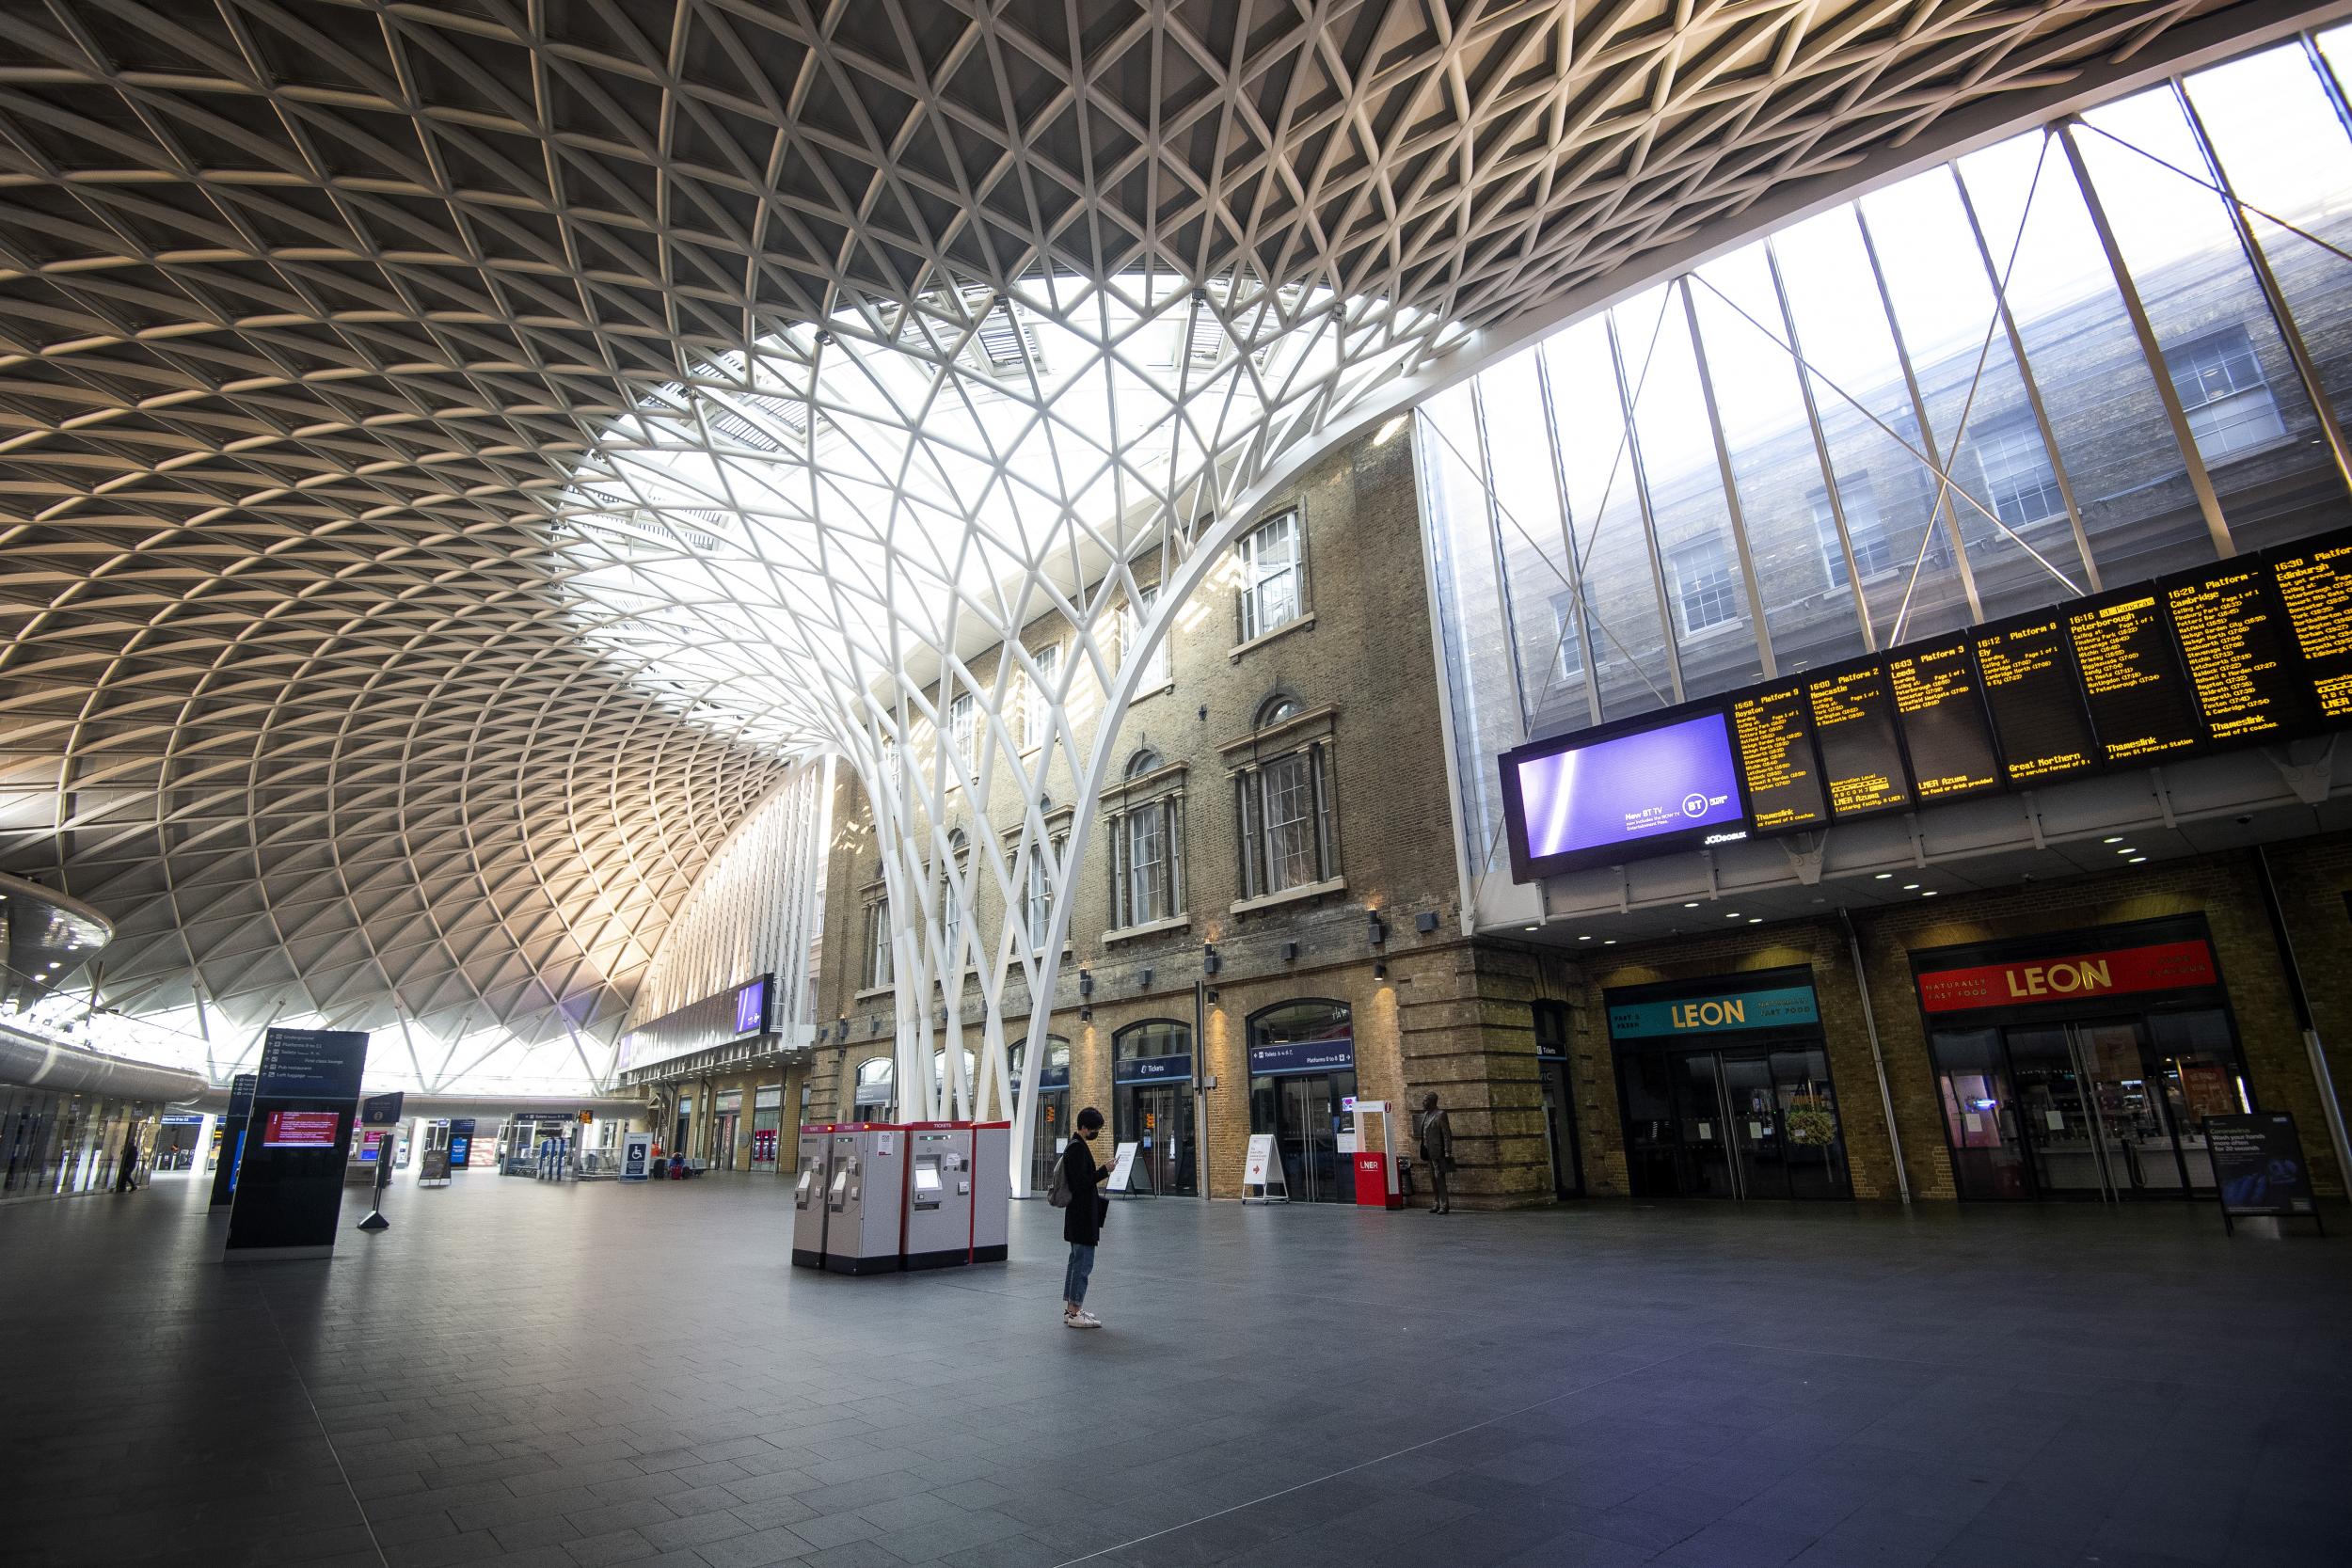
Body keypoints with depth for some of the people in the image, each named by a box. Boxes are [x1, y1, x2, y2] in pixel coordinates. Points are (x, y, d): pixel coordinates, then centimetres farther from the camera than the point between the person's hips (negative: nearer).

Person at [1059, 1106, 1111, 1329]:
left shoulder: (1075, 1146, 12)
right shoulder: (1078, 1148, -19)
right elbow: (1081, 1182, -23)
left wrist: (1098, 1177, 17)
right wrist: (1104, 1171, -17)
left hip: (1077, 1214, 11)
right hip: (1082, 1215, -11)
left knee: (1076, 1260, 17)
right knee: (1084, 1262, -5)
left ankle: (1070, 1308, 25)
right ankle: (1075, 1313, 1)